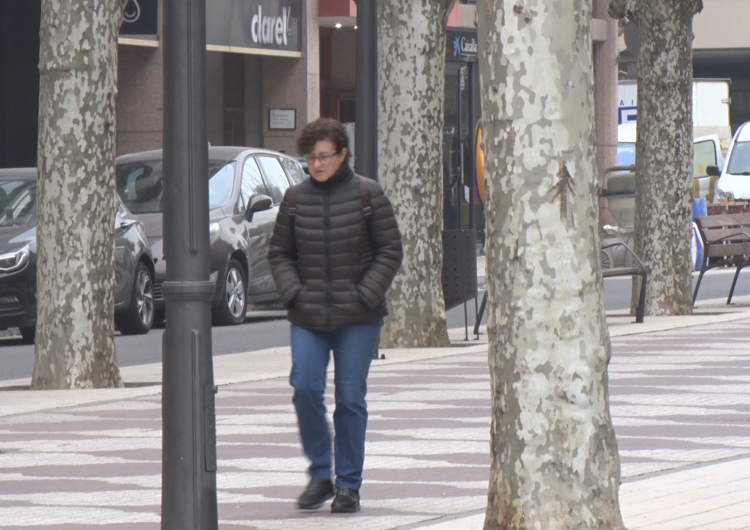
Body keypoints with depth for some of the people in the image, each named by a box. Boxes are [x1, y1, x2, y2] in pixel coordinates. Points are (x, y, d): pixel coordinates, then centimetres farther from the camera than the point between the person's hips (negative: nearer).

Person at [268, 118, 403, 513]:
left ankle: (348, 484, 10)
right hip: (307, 317, 2)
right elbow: (279, 253, 12)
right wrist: (293, 292, -4)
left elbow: (390, 251, 0)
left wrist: (366, 295, -10)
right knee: (305, 389, -10)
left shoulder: (366, 194, -2)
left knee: (350, 397, 0)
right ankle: (319, 476, 5)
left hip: (357, 317, -2)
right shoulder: (295, 198, 5)